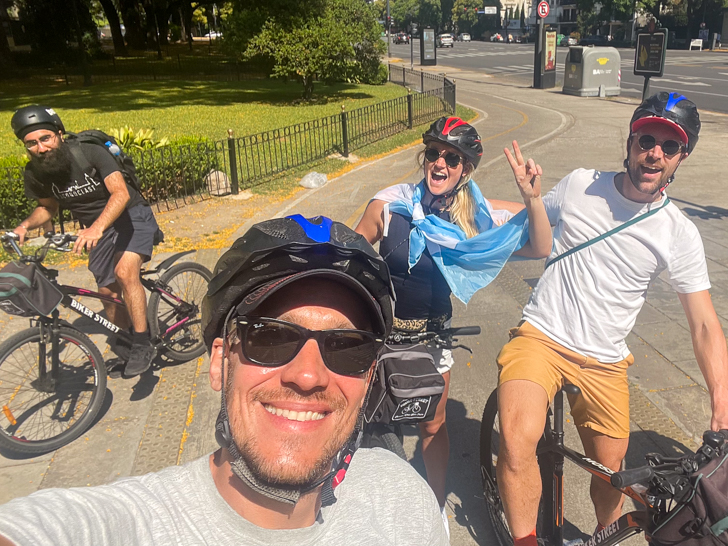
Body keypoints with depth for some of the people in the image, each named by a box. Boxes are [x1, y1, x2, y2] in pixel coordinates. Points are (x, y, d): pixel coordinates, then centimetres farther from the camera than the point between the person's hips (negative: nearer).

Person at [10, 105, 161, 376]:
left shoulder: (90, 153, -26)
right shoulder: (35, 173, -11)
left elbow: (120, 192, -38)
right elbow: (48, 206, 9)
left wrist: (97, 227, -53)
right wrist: (25, 225, -12)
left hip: (131, 215, -5)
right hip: (95, 228, 5)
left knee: (125, 271, -28)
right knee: (108, 291, 5)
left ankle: (143, 345, -18)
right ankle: (124, 342, 31)